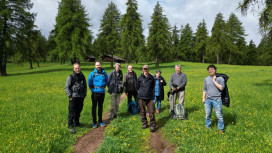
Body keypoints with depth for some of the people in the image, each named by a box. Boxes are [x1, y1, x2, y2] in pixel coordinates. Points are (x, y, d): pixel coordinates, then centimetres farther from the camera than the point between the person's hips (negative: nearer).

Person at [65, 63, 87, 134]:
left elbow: (85, 86, 20)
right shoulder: (70, 77, -4)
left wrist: (85, 94, 13)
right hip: (73, 97, -5)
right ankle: (70, 126, 5)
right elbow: (67, 87, -4)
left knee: (78, 111, 14)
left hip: (81, 97, 5)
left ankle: (76, 122, 32)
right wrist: (70, 96, -9)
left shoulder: (82, 76, 10)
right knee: (71, 112, -3)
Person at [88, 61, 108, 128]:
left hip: (102, 92, 2)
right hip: (95, 93, -2)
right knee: (94, 107, 4)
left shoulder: (104, 73, 2)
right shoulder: (92, 74, -5)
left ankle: (100, 121, 25)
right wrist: (92, 89, 3)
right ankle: (94, 122, 14)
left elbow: (106, 81, 16)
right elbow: (89, 83, 2)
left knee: (100, 107, 12)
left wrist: (103, 87, 11)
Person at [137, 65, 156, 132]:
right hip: (141, 97, 1)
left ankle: (152, 126, 6)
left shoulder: (151, 78, 3)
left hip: (150, 97, 0)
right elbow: (137, 86, 13)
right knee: (142, 111, 9)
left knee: (151, 112, -4)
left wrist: (149, 91, 11)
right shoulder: (140, 78, 2)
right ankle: (144, 124, 25)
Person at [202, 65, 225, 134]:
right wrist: (203, 98, 9)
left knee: (219, 115, 1)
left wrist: (214, 81, -13)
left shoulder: (220, 78, -1)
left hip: (217, 100, -3)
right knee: (207, 114, 11)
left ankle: (221, 128, 17)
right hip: (208, 99, 4)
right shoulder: (206, 79, 11)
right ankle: (207, 126, 27)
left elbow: (221, 88, -13)